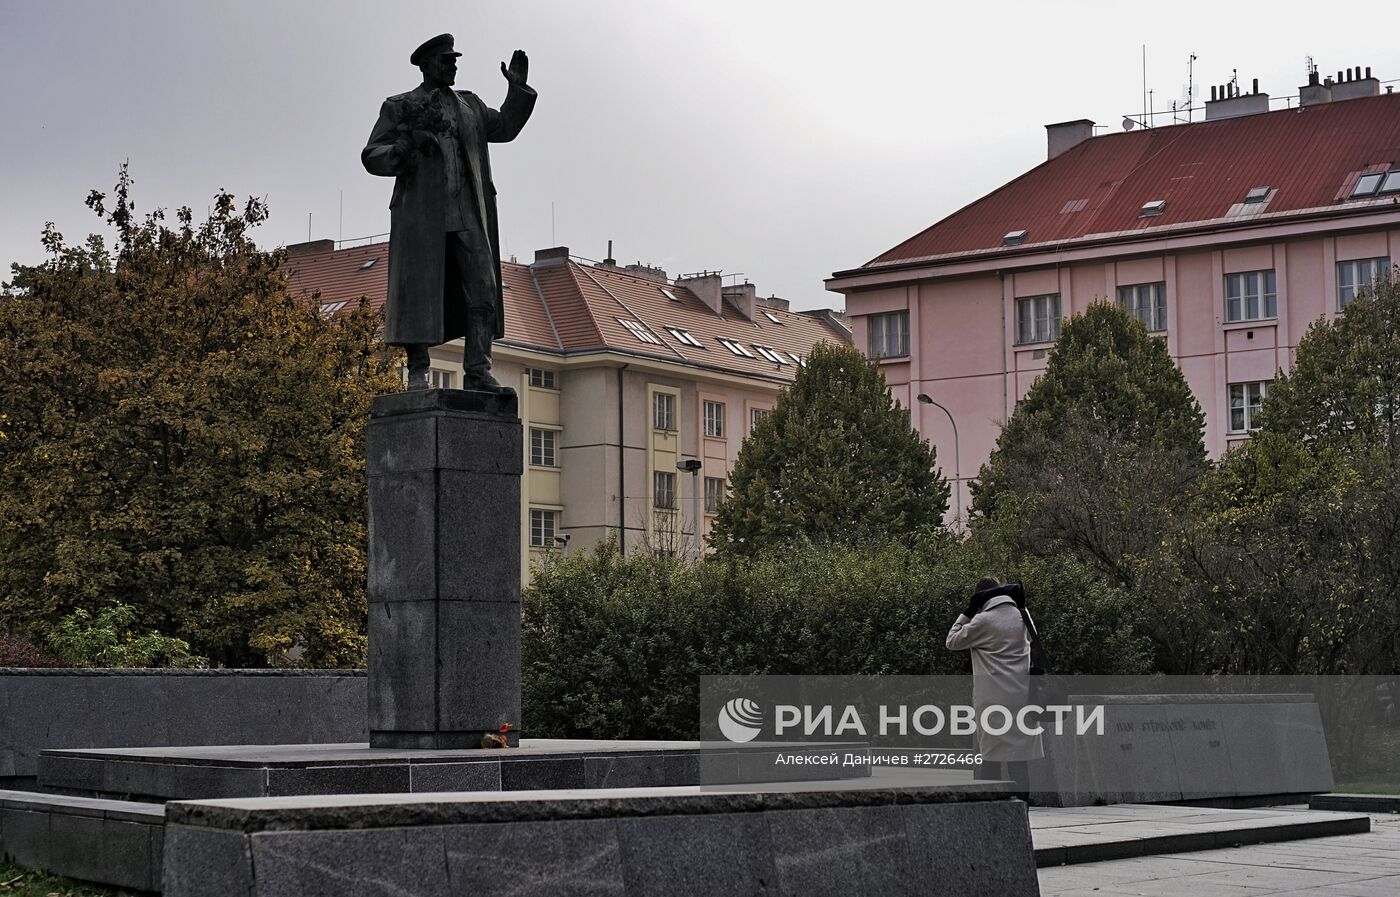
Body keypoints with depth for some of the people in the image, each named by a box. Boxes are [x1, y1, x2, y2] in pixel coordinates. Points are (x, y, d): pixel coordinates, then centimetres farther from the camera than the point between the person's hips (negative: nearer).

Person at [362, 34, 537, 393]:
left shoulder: (469, 105, 21)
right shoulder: (398, 107, 8)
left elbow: (505, 128, 24)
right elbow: (372, 157, 4)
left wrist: (518, 88, 11)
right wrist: (404, 149, -16)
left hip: (468, 216, 4)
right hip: (422, 215, -4)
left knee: (483, 290, -6)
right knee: (419, 292, -5)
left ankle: (478, 373, -7)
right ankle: (418, 373, -1)